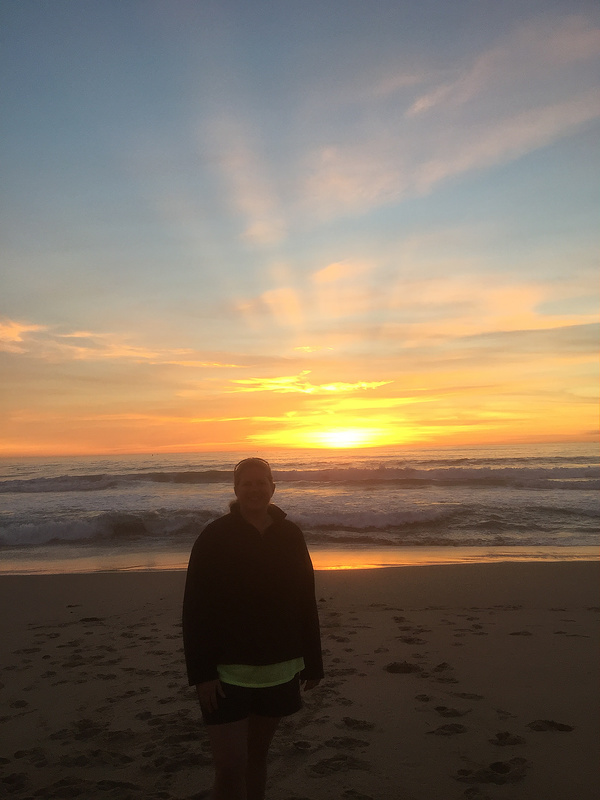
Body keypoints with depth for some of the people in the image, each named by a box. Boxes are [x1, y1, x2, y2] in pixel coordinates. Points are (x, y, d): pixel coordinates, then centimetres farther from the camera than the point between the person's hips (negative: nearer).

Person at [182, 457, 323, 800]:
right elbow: (195, 610, -10)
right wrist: (201, 672, -14)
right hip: (228, 672, -3)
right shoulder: (215, 537, -9)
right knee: (230, 768, -4)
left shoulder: (291, 535, 1)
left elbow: (306, 602, 5)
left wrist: (313, 662, 6)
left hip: (279, 670, 3)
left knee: (258, 755, 17)